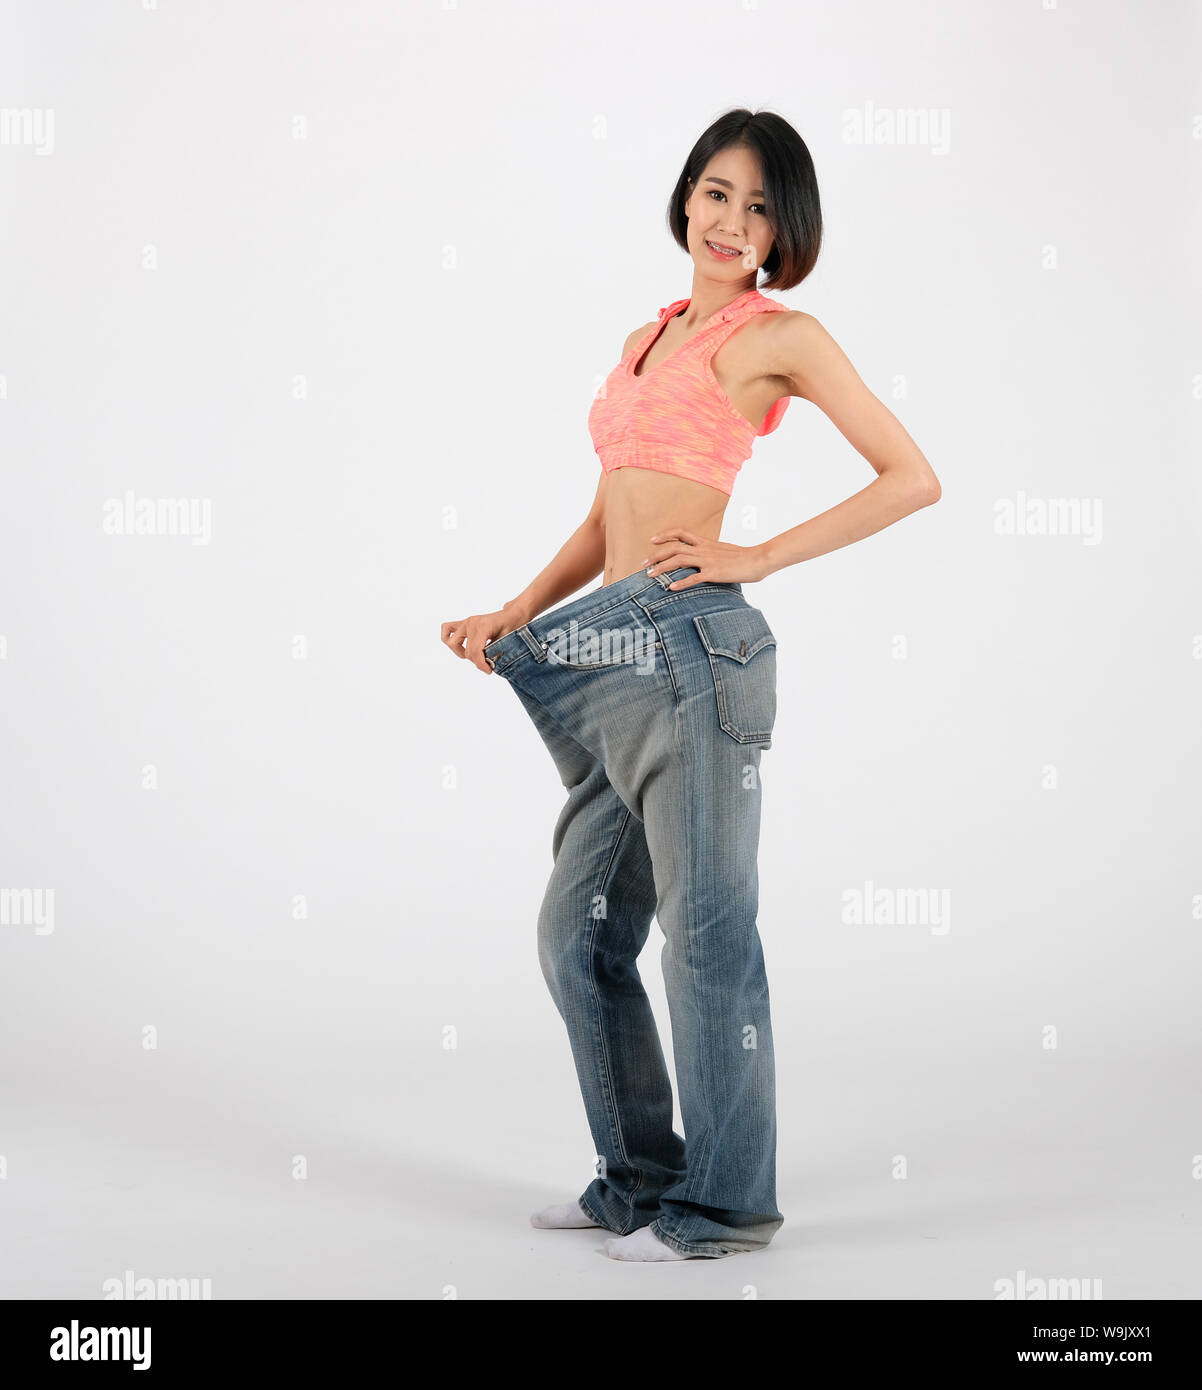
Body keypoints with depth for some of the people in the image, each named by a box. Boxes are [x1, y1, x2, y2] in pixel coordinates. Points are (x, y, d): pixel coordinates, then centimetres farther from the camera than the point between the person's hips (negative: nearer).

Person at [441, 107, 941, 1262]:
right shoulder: (645, 339, 22)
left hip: (687, 643, -8)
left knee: (704, 928, -2)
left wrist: (759, 558, -8)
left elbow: (912, 479, -5)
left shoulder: (781, 336, 1)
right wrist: (516, 614, 10)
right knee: (578, 931, 12)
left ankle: (725, 1202, 12)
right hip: (610, 653, 8)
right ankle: (641, 1175, 26)